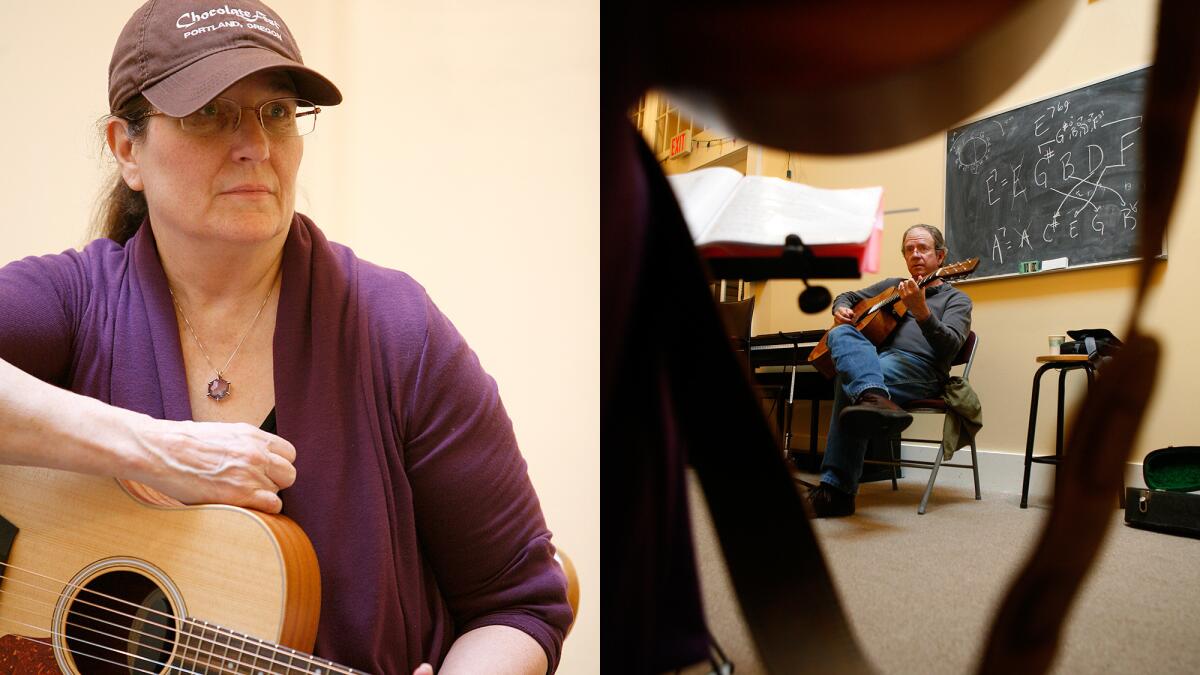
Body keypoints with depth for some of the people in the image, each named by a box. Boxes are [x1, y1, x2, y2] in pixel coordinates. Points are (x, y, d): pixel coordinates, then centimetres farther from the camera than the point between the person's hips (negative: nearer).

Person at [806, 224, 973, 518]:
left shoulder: (956, 299, 15)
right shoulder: (892, 286, 30)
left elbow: (950, 347, -4)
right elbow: (847, 296, 39)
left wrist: (921, 312, -22)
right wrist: (841, 310, 13)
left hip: (919, 368, -4)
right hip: (869, 360, 5)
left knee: (848, 381, -35)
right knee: (841, 335, -31)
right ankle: (874, 399, -56)